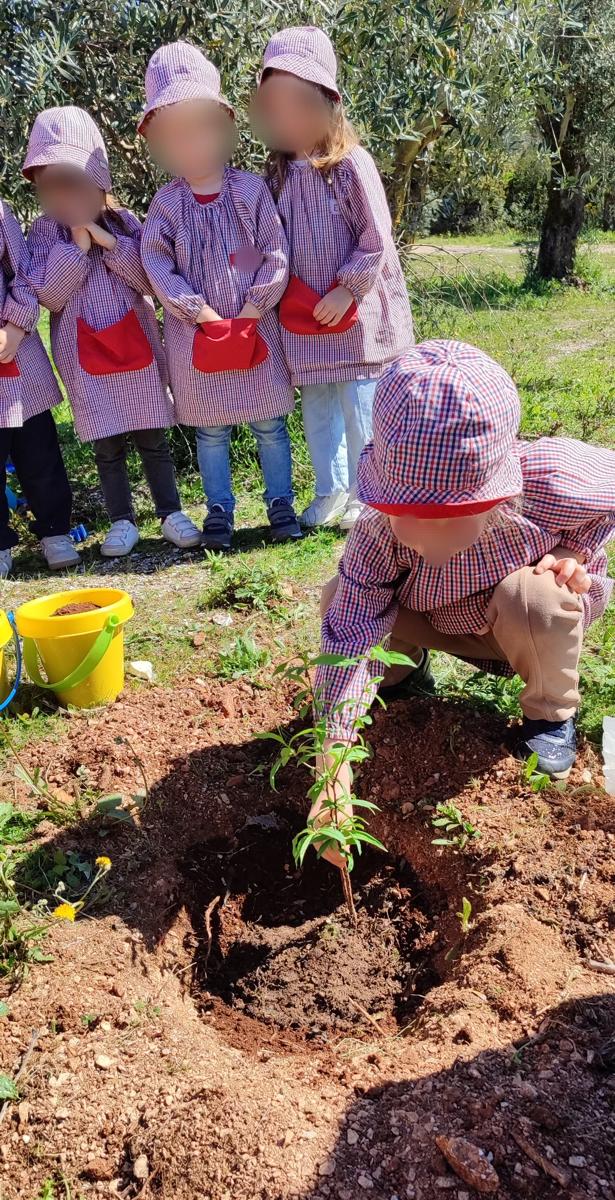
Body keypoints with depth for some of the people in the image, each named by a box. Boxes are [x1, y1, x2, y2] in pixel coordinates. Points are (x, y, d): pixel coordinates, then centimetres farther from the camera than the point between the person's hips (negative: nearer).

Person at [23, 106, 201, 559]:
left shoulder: (125, 223, 3)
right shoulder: (44, 233, 1)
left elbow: (152, 281, -5)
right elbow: (49, 296, -9)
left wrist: (109, 241, -14)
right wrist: (77, 244, -14)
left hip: (136, 344, 0)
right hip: (84, 353, 0)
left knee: (152, 436, 5)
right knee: (106, 442, 5)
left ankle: (171, 512, 14)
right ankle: (122, 521, 16)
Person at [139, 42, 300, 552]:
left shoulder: (251, 190, -1)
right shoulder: (166, 203, 2)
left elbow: (276, 253, -3)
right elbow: (156, 263, -3)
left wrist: (254, 306, -12)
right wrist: (197, 309, -13)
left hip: (255, 325, -1)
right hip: (196, 331, 1)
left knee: (269, 422, 6)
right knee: (210, 429, 8)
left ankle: (281, 503, 20)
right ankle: (219, 510, 20)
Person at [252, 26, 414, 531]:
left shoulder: (351, 164, -10)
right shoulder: (278, 174, 5)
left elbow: (377, 240, -12)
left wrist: (348, 289, -15)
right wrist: (279, 292, 0)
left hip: (355, 312, -5)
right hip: (304, 319, 6)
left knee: (360, 408, 1)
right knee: (316, 409, 13)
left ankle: (363, 495, 16)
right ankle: (331, 490, 28)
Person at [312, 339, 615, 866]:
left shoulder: (551, 483, -38)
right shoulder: (382, 533, -34)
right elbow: (348, 636, -35)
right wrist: (333, 760, -42)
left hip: (540, 618, -1)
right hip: (447, 621, 2)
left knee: (530, 596, -39)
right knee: (339, 598, -19)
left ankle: (551, 713, -6)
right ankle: (405, 668, 14)